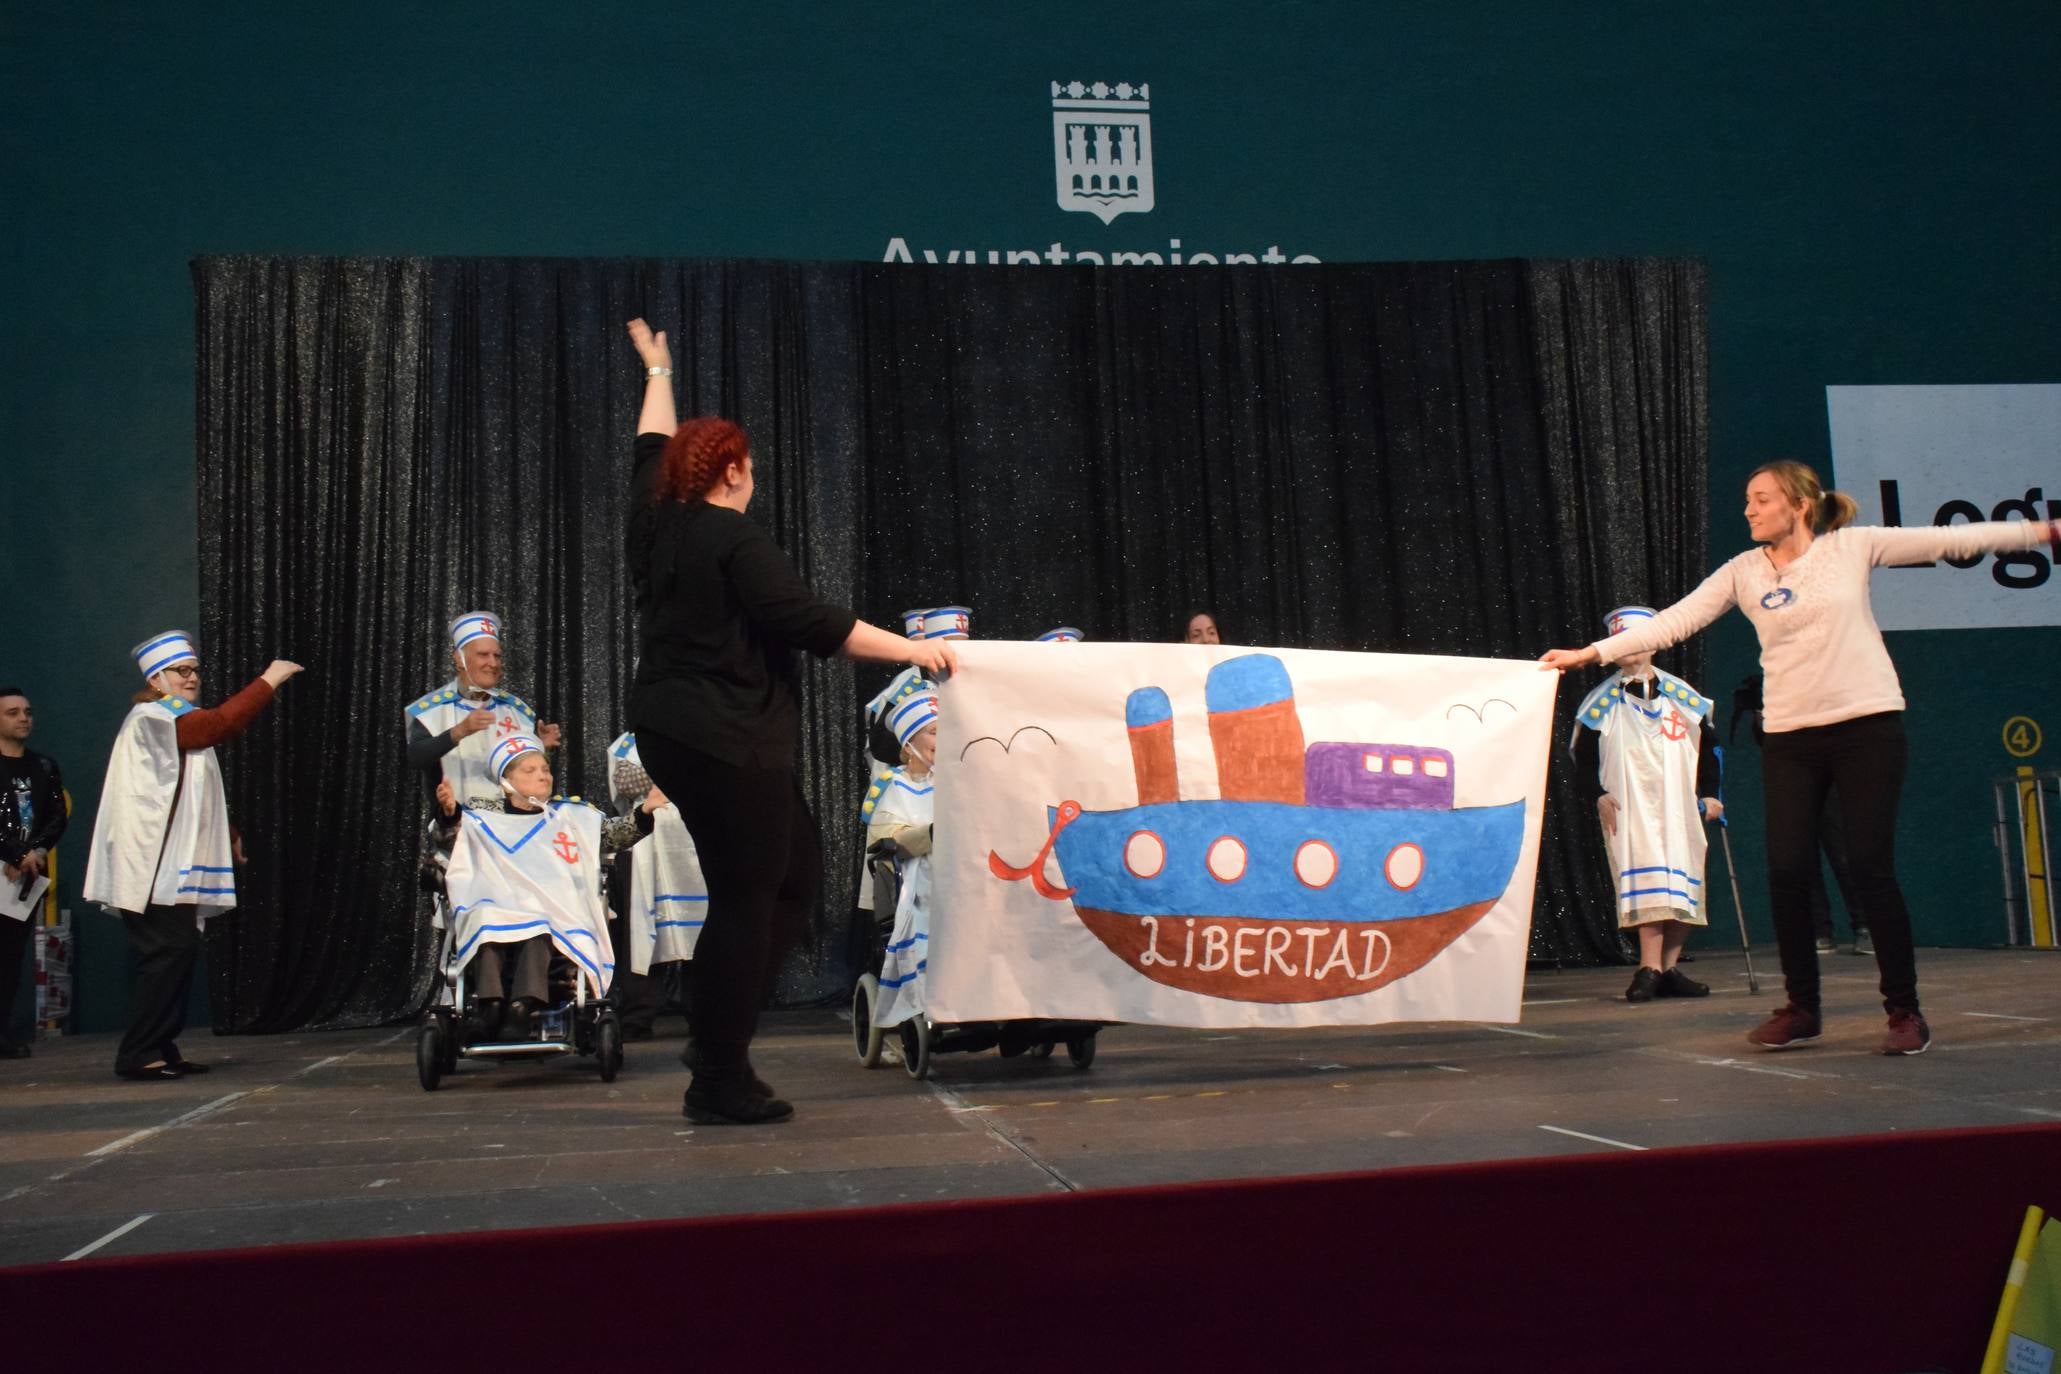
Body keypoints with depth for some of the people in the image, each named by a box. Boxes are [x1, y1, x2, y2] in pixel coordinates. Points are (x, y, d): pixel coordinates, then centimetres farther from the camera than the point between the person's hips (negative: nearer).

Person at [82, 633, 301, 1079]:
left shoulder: (178, 722, 23)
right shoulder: (151, 717, -9)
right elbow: (219, 724, -24)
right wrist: (268, 680, -19)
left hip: (172, 865, 10)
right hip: (154, 866, -10)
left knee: (178, 953, 8)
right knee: (169, 953, -12)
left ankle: (162, 1050, 12)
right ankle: (138, 1054, -9)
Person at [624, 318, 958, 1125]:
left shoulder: (656, 525, 11)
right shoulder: (734, 539, -12)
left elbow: (655, 453, 30)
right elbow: (812, 623, -17)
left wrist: (658, 373, 44)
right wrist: (911, 649, -10)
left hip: (676, 731, 10)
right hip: (726, 741, -10)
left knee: (795, 872, 15)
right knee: (745, 899, -5)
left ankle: (717, 1024, 15)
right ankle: (719, 1083, 0)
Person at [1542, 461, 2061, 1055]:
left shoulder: (1852, 546, 2)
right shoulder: (1743, 572, 6)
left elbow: (1950, 539, 4)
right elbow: (1673, 621, 1)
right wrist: (1590, 653, -6)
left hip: (1866, 724, -2)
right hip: (1789, 737, 3)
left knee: (1871, 866, -6)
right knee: (1786, 871, -1)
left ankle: (1904, 1010, 8)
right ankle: (1802, 1008, 16)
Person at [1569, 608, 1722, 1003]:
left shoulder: (1681, 695, 8)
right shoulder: (1602, 702, 2)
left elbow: (1706, 746, 15)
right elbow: (1583, 757, 3)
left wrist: (1709, 793, 6)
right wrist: (1598, 795, -11)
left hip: (1679, 808, 3)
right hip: (1629, 810, -3)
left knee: (1683, 885, 2)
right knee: (1645, 880, -15)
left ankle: (1670, 969, 10)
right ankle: (1650, 969, -18)